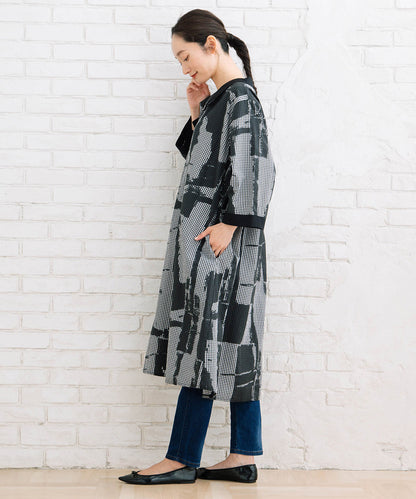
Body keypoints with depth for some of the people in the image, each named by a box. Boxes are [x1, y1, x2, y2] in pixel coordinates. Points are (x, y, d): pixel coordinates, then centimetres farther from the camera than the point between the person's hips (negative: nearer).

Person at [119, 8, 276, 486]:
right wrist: (197, 116, 12)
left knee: (205, 339, -6)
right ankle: (243, 457, 11)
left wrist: (230, 223, -20)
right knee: (228, 342, 7)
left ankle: (182, 459, 1)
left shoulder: (239, 96, -9)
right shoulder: (221, 98, 18)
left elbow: (253, 166, -18)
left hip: (218, 238, -10)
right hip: (201, 236, 10)